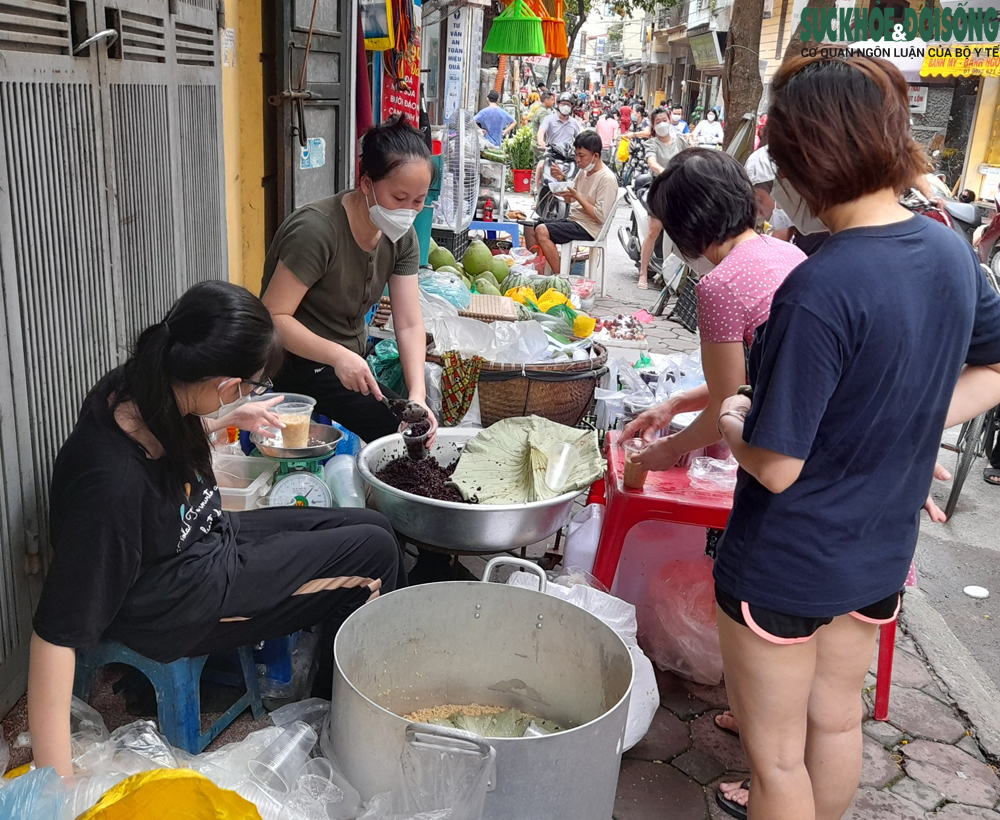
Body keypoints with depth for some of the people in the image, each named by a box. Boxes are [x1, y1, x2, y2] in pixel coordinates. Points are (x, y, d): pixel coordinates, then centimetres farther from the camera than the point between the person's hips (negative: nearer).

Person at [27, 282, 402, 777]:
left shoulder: (136, 391, -14)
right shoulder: (113, 484, -37)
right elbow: (58, 630, -32)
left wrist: (231, 418, 20)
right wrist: (55, 777, -30)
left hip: (208, 539, 8)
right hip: (178, 607, -8)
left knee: (371, 527, 9)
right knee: (374, 553, -8)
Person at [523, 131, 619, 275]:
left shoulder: (607, 179, -17)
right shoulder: (584, 171, 10)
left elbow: (600, 216, -21)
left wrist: (577, 196, -21)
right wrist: (561, 180, 3)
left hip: (588, 228, -9)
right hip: (573, 220, 9)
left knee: (542, 231, -25)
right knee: (530, 227, 4)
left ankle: (560, 277, -17)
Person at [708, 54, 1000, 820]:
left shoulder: (820, 289, -30)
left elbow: (776, 466, -26)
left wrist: (731, 424, -7)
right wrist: (905, 429, 5)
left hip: (787, 563, -7)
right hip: (881, 553, 7)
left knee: (778, 756, 16)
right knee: (837, 719, 28)